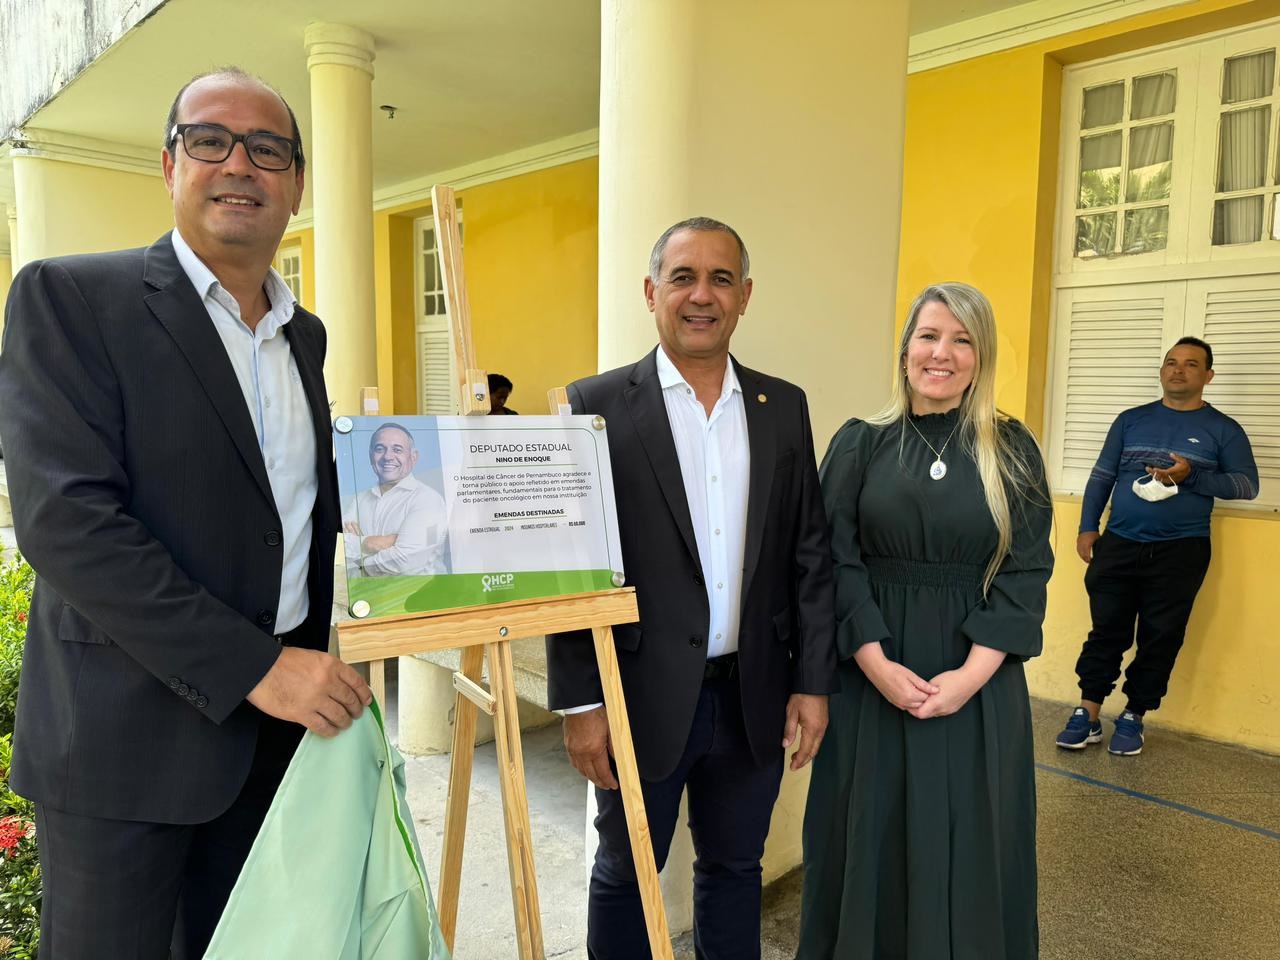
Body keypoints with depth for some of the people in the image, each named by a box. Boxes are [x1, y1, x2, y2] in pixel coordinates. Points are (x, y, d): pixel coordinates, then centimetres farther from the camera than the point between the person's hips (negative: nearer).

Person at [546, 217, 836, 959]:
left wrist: (814, 681, 2)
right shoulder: (599, 405, -7)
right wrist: (581, 702, -9)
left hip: (754, 698, 4)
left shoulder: (784, 406, 4)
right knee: (625, 874, 17)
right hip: (644, 696, -3)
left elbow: (810, 554, 5)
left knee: (735, 869, 21)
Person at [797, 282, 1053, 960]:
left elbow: (1027, 570, -4)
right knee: (871, 833, 11)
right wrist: (876, 663, -15)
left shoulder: (1012, 451, 1)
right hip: (872, 673, 0)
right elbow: (836, 561, -5)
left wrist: (971, 674, -14)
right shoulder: (859, 444, -1)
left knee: (968, 841, 11)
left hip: (977, 681, 0)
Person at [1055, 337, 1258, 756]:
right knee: (1107, 631, 2)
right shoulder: (1130, 420, 9)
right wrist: (1087, 528, 2)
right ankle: (1087, 714, 9)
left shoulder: (1223, 429, 4)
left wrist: (1192, 476, -17)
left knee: (1161, 638, 5)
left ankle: (1133, 717, 17)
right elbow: (1101, 476, 10)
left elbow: (1247, 484, -1)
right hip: (1119, 545, 1)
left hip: (1180, 552, -1)